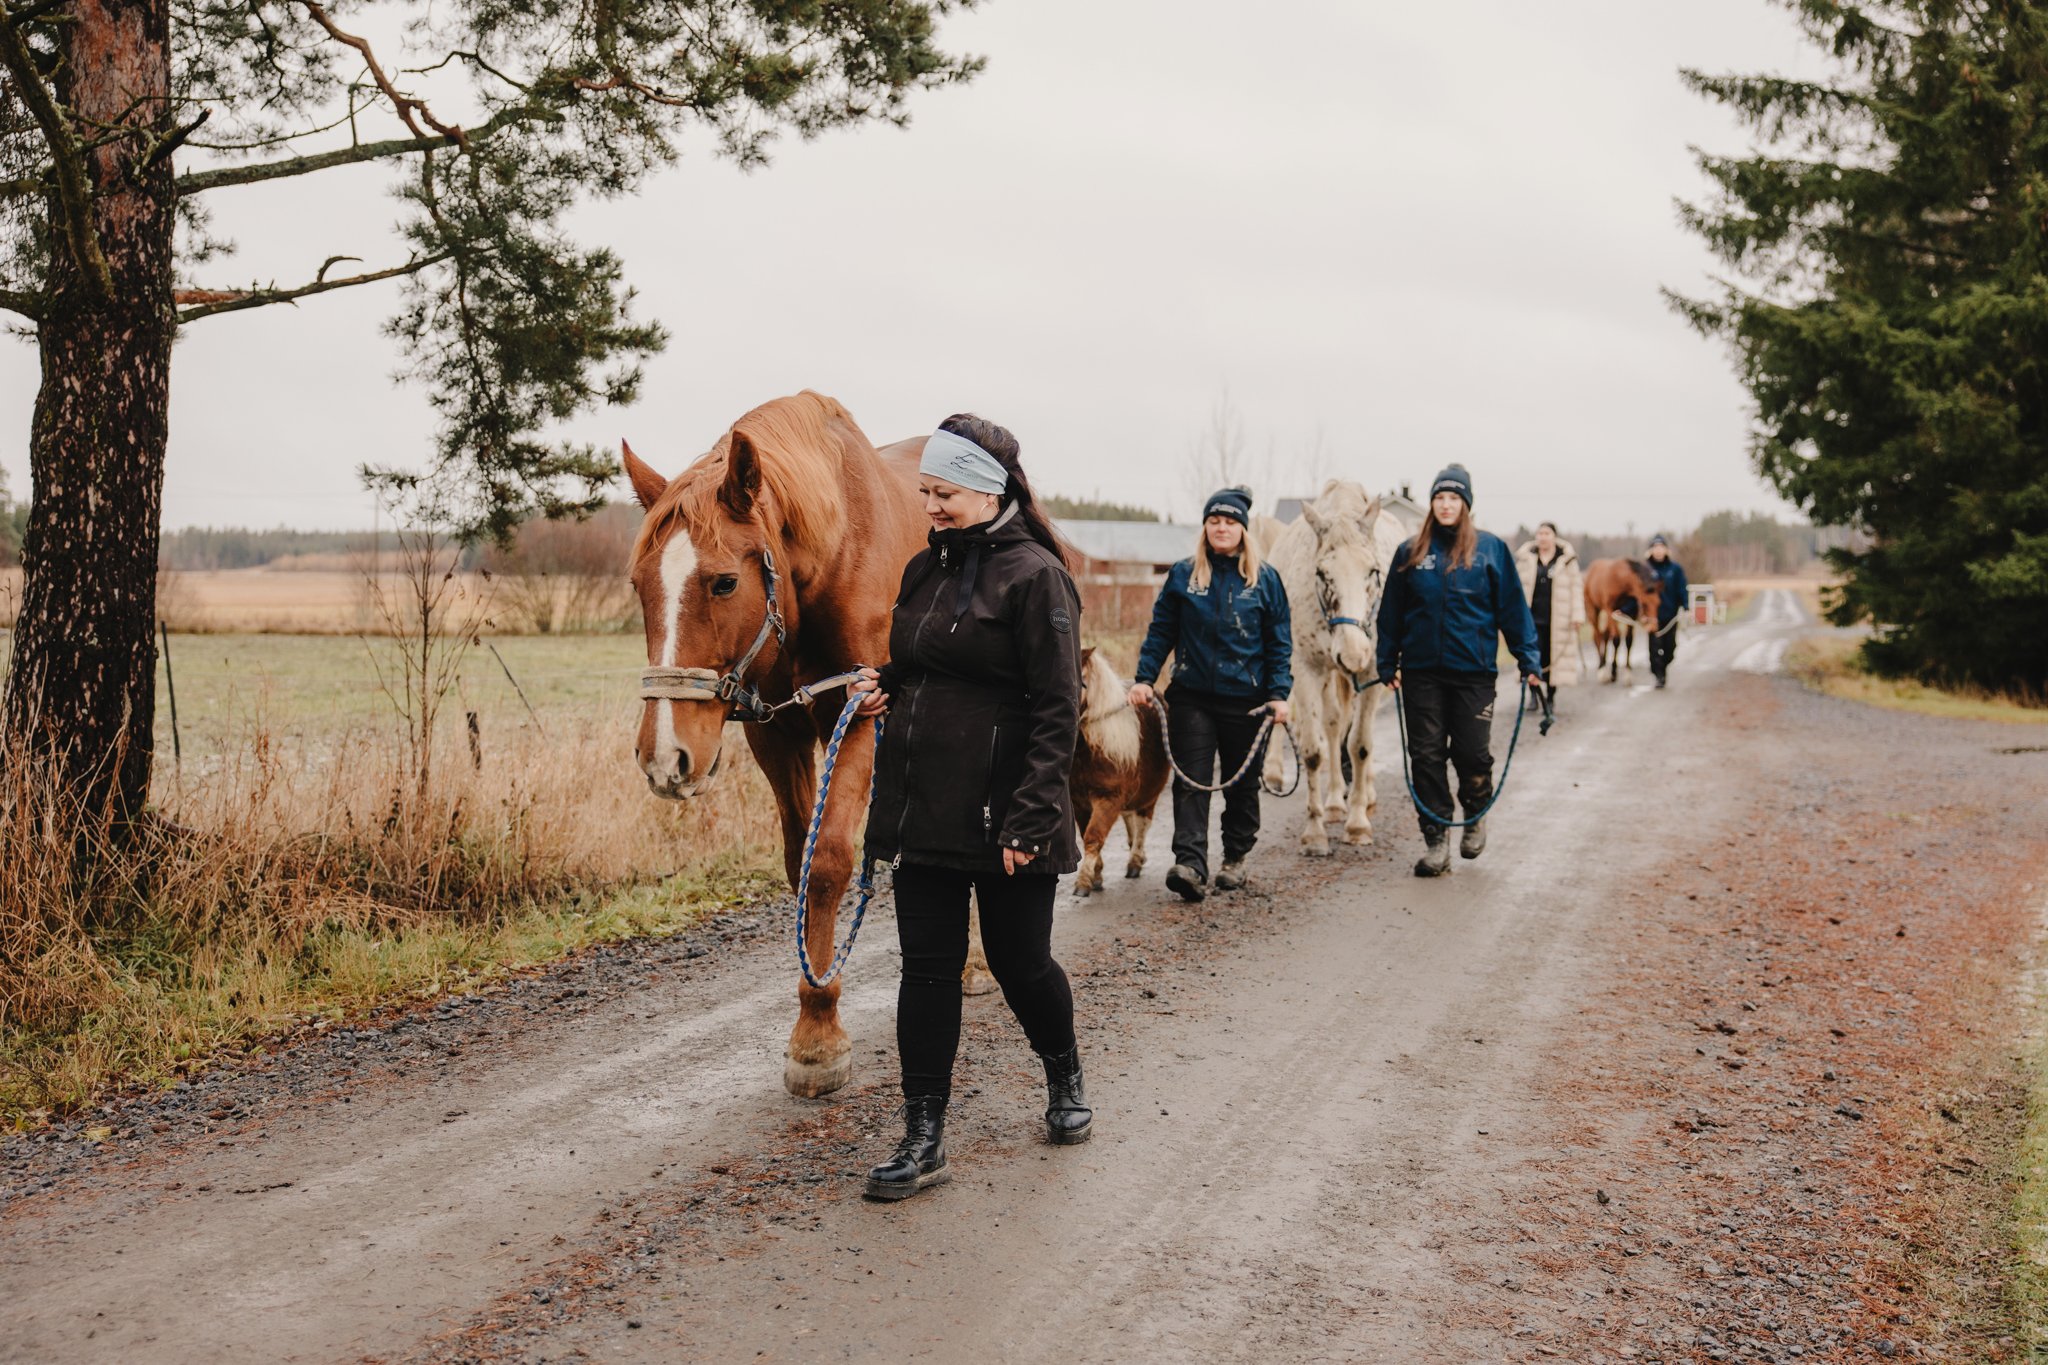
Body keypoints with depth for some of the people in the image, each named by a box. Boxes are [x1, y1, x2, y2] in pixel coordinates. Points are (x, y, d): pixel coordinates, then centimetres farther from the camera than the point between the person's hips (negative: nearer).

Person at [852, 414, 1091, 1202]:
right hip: (923, 806, 6)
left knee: (1020, 962, 8)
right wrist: (882, 687, 3)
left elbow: (1058, 709, -15)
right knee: (927, 966, 6)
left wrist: (1030, 818, -20)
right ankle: (923, 1139, 11)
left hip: (1002, 812, -6)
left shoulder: (1034, 576, -12)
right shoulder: (926, 570, 11)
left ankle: (1065, 1080, 36)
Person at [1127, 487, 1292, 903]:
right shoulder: (1183, 574, 3)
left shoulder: (1265, 579, 1)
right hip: (1193, 696, 0)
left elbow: (1280, 642, 2)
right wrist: (1144, 677, -5)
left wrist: (1279, 694, -6)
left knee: (1242, 782, 10)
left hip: (1245, 699, 0)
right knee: (1190, 780, -9)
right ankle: (1190, 864, -17)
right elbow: (1161, 631, 5)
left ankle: (1235, 857, 26)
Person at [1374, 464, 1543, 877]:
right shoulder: (1411, 552, 6)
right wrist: (1387, 664, 9)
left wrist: (1529, 660, -2)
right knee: (1426, 755, 3)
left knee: (1472, 753, 0)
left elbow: (1513, 607, 2)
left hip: (1474, 670, -2)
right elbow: (1391, 612, 11)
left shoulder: (1491, 549, 1)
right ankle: (1435, 839, 12)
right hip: (1421, 671, 2)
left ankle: (1476, 815, 30)